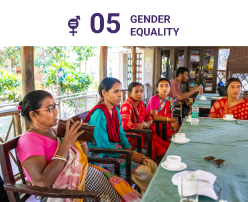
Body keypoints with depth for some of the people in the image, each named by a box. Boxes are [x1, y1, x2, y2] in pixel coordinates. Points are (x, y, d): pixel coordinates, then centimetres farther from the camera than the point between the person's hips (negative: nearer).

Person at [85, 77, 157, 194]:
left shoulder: (116, 110, 7)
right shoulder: (98, 114, -20)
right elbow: (103, 145, -21)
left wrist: (132, 151, -5)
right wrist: (130, 157, -19)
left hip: (116, 149, 8)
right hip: (101, 156, -8)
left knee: (152, 165, -4)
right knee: (143, 171, -18)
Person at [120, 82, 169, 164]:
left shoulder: (140, 103, 9)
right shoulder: (126, 106, -18)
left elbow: (148, 116, 20)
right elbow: (126, 125, -29)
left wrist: (148, 123, -5)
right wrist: (143, 125, -14)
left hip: (144, 134, 9)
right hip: (133, 138, -8)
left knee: (167, 147, 1)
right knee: (161, 151, -14)